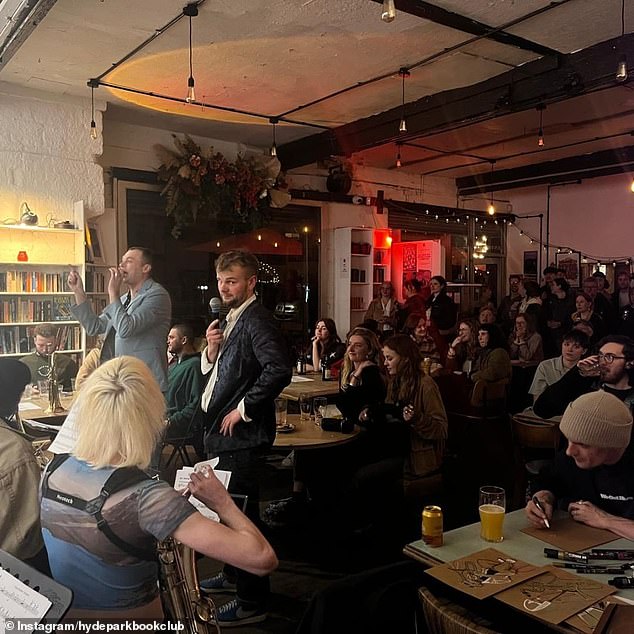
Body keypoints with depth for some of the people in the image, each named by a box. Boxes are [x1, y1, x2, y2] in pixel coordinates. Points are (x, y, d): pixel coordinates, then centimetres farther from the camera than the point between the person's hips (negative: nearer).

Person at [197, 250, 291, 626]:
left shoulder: (257, 320, -17)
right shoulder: (230, 320, 13)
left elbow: (280, 369, -32)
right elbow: (211, 371, 20)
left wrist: (244, 409, -23)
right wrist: (211, 349, -2)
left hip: (242, 438, -10)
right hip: (223, 433, 10)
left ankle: (252, 602, 15)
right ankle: (233, 574, 42)